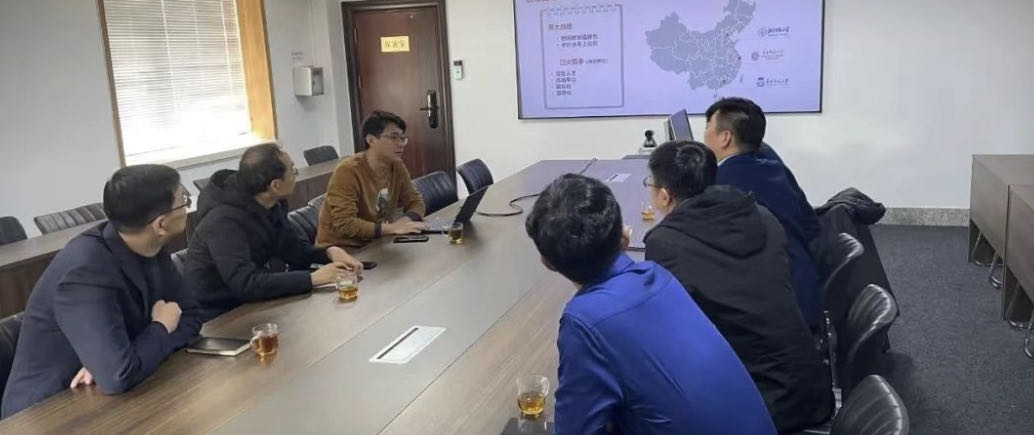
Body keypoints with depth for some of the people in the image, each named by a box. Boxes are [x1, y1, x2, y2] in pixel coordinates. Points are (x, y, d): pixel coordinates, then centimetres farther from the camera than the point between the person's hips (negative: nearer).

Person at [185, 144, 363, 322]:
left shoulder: (274, 206, -4)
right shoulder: (225, 221, -28)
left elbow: (295, 250, 6)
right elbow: (246, 284, -35)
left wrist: (330, 252, -13)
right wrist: (312, 278, -36)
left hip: (246, 302, 7)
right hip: (214, 316, -7)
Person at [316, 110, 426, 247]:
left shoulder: (397, 166, -1)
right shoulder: (347, 171, -21)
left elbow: (416, 201, 8)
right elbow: (345, 224, -26)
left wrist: (406, 220, -14)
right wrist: (391, 228, -30)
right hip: (340, 248, -7)